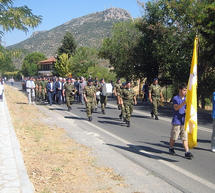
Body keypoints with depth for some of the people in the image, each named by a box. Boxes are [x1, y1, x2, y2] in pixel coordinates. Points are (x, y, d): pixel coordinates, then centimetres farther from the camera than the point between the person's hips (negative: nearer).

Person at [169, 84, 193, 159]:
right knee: (173, 137, 7)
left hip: (184, 121, 5)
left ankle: (187, 152, 0)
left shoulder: (186, 99, 10)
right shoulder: (175, 98, -7)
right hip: (176, 121, -5)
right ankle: (171, 148, 28)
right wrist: (183, 103, -37)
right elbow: (176, 108, -22)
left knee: (185, 137, 2)